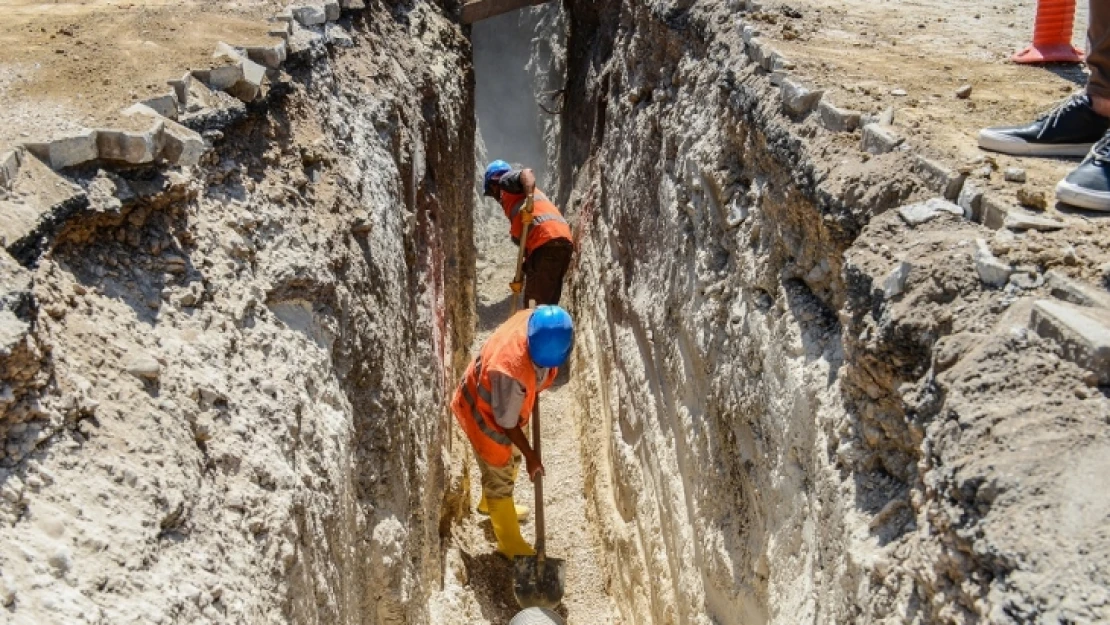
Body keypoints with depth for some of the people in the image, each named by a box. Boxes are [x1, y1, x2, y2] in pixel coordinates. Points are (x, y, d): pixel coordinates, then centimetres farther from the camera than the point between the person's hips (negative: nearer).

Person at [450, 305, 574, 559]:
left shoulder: (537, 322, -25)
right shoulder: (511, 369, -45)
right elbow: (506, 422, -27)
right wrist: (531, 456, -14)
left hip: (510, 402, 8)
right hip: (484, 413, -8)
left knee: (511, 458, 29)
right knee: (499, 477, 11)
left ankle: (490, 504, 57)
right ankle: (510, 544, 32)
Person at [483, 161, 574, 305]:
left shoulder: (506, 180, 15)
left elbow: (526, 173, -9)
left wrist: (529, 199, -24)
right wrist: (523, 269, 26)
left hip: (547, 240, -9)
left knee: (534, 304, -12)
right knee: (548, 303, 11)